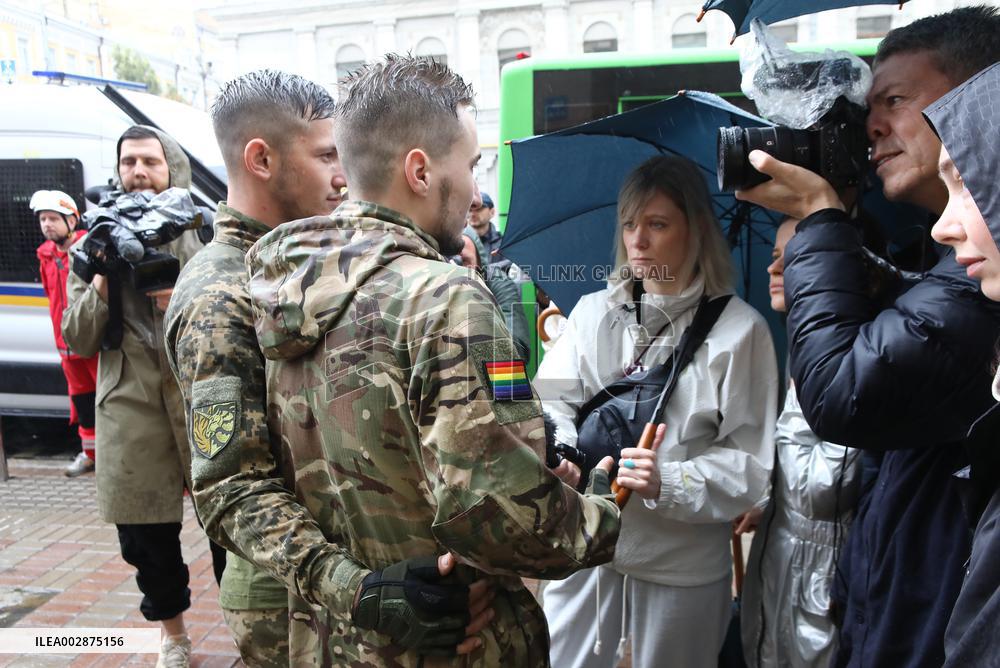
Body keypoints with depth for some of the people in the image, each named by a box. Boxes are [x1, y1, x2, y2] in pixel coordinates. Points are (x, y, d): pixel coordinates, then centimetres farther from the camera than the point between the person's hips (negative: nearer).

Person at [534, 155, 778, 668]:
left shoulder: (740, 330, -8)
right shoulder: (593, 311, 3)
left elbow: (748, 462, -9)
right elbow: (552, 402, 0)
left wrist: (667, 484, -23)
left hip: (681, 565, -2)